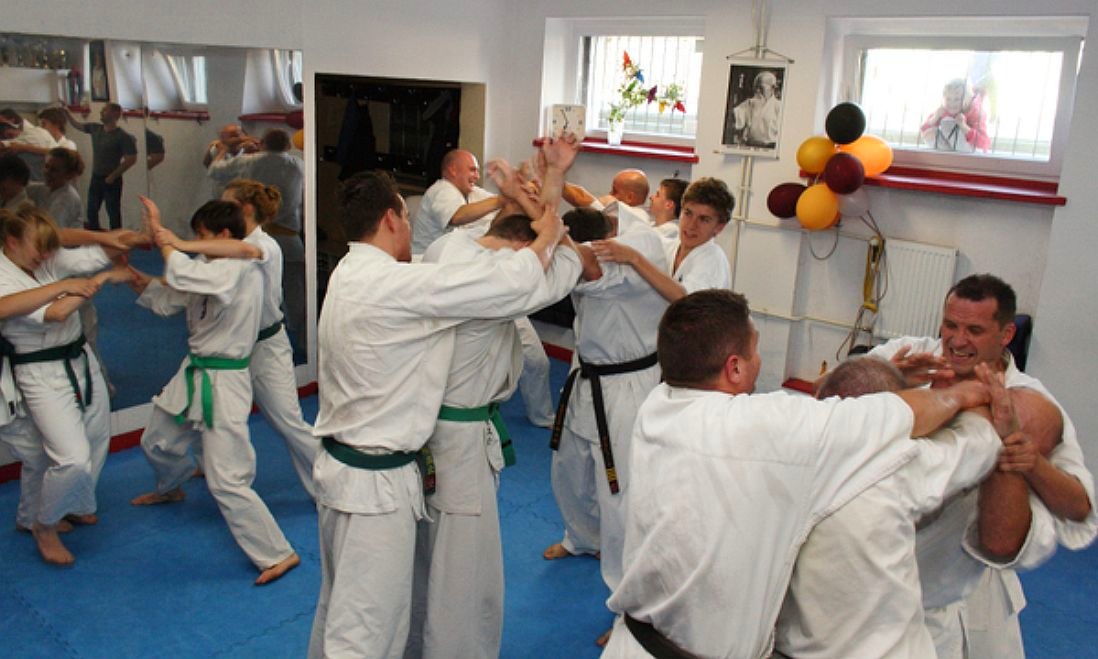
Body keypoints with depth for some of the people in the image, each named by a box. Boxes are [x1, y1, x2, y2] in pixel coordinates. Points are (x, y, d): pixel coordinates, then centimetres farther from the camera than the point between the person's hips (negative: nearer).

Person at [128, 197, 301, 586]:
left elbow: (184, 276, -35)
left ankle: (277, 554, 1)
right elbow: (166, 301, 13)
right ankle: (171, 488, 64)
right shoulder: (210, 267, 7)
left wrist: (159, 231, -22)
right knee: (157, 443, 31)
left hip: (223, 383, -10)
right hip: (194, 374, 10)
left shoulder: (240, 269, -21)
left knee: (227, 482, -11)